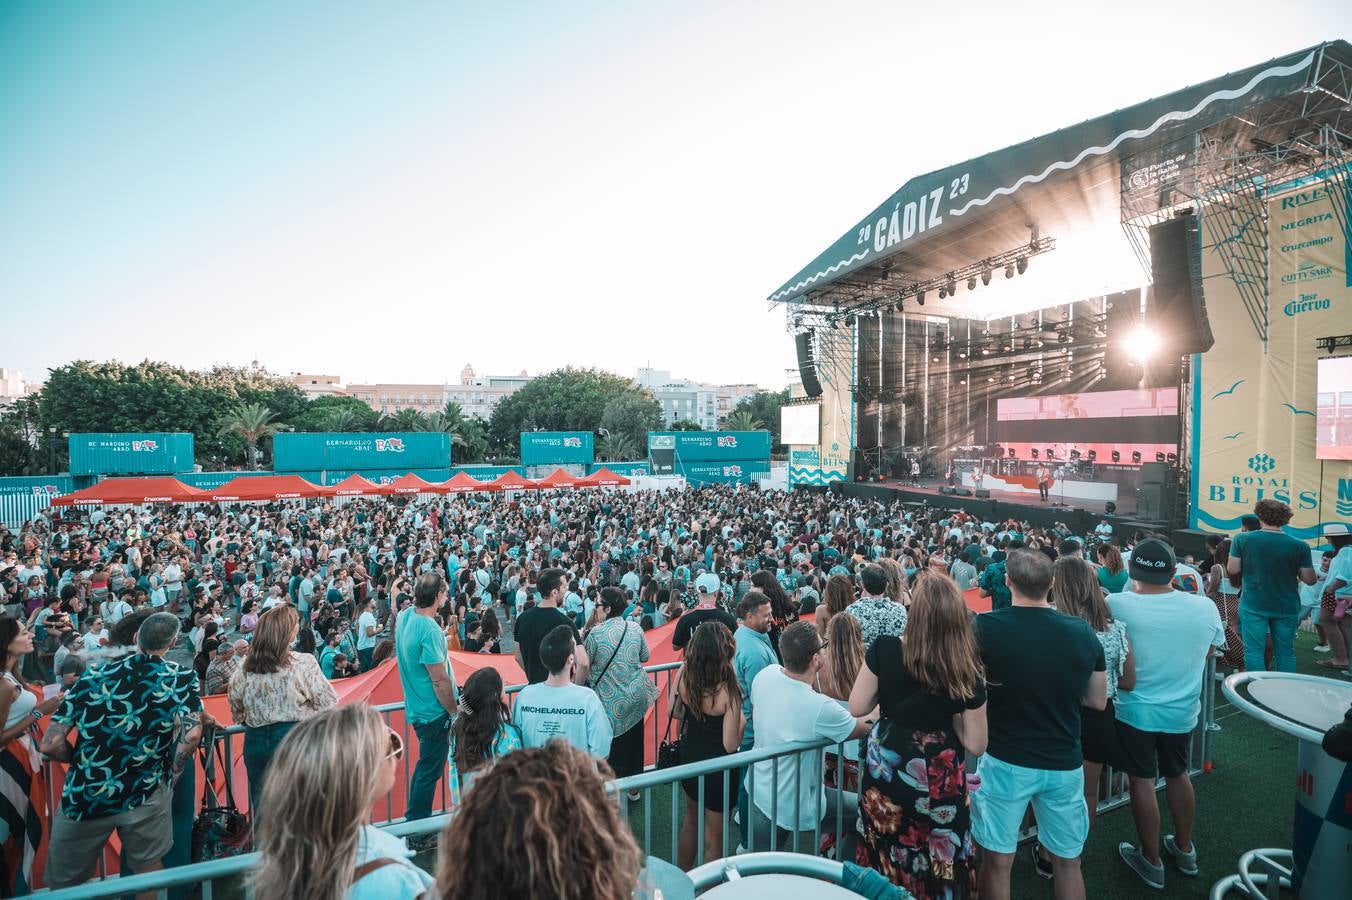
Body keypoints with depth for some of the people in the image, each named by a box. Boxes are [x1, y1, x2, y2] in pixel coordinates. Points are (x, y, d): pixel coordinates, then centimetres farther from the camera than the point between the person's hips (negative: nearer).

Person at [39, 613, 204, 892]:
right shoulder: (181, 677, -7)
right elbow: (191, 734, -19)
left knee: (63, 886, 25)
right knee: (149, 869, 21)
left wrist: (87, 762, 17)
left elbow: (50, 745, -1)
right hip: (145, 795, -2)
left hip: (82, 796, 2)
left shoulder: (92, 676, 0)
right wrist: (174, 772, 0)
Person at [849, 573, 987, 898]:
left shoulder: (884, 650, -20)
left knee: (889, 855, 24)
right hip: (938, 779, 0)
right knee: (937, 862, 24)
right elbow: (976, 745, -8)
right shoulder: (967, 674, -16)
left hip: (884, 770, 0)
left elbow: (857, 708, -11)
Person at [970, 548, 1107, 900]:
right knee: (1067, 861, 23)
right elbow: (1098, 701, 5)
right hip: (1064, 764, 3)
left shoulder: (984, 628, -18)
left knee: (998, 860, 13)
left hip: (1005, 762, -3)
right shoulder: (1084, 632, -7)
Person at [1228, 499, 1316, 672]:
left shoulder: (1242, 540, -10)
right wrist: (1292, 568, 16)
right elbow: (1310, 579, -2)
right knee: (1286, 652, 15)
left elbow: (1232, 570, -6)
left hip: (1253, 606, -2)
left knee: (1253, 650, 3)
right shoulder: (1300, 546, -6)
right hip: (1287, 607, 2)